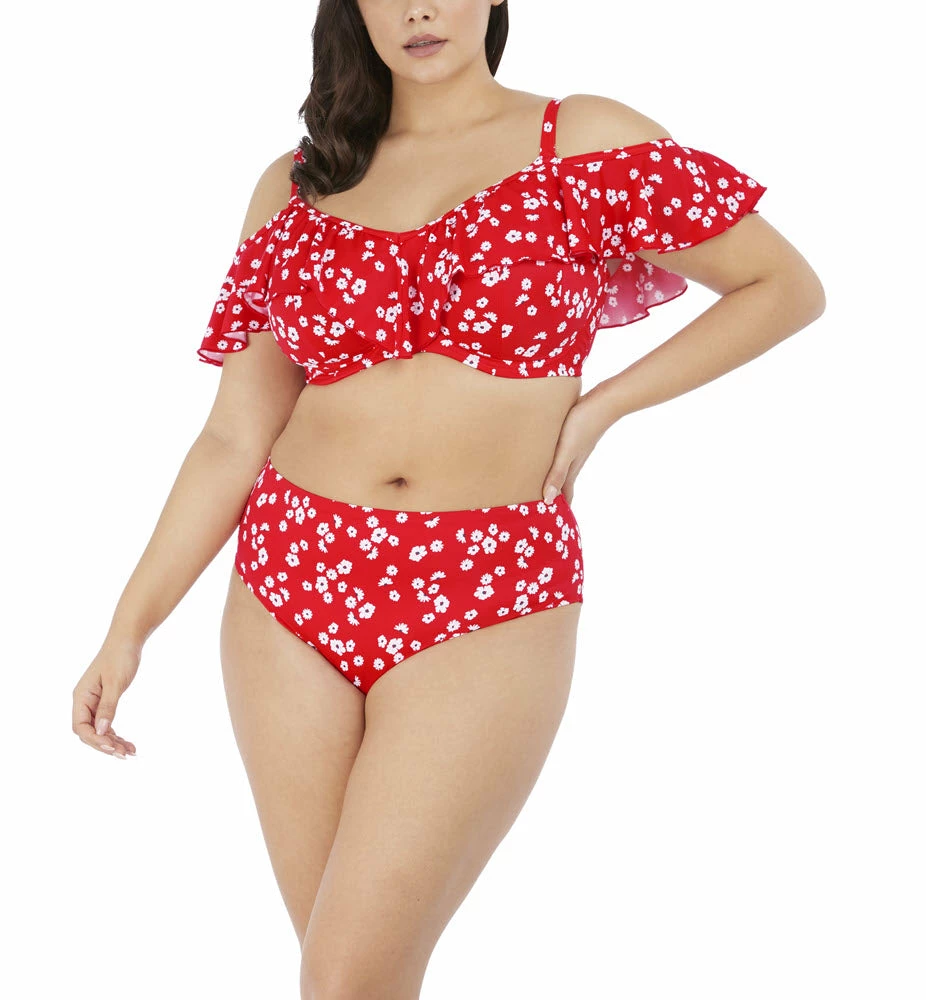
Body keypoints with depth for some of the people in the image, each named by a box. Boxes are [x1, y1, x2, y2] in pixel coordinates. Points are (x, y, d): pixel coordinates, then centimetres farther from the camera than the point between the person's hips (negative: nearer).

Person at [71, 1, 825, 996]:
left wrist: (599, 405, -1)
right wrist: (128, 626, 4)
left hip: (484, 602, -3)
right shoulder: (295, 186, 9)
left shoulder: (582, 143, 1)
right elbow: (234, 438, 9)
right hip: (294, 579, 3)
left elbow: (787, 286, 6)